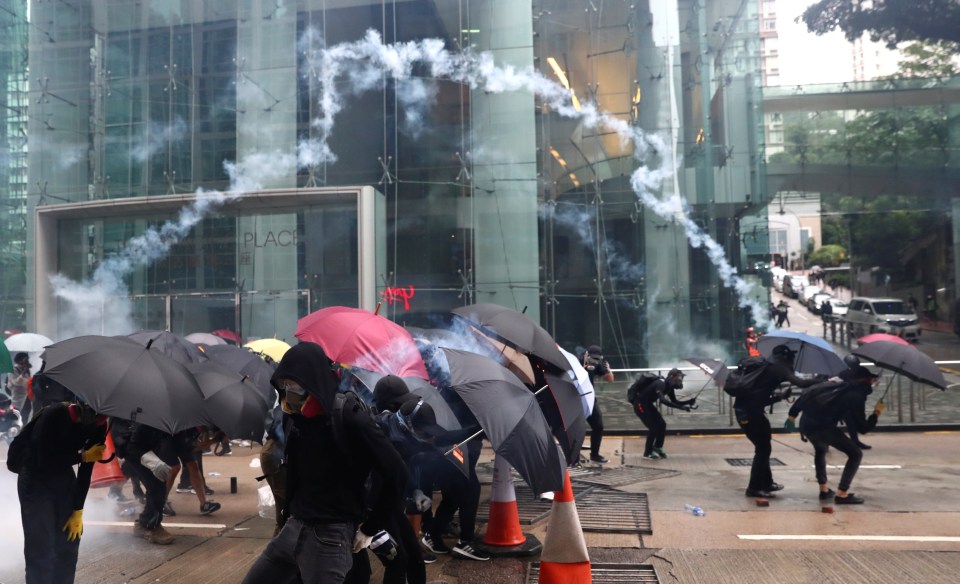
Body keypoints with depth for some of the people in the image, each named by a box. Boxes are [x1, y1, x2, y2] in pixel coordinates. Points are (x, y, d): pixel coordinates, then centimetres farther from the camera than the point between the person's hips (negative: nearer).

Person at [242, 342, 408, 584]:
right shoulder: (294, 416, 4)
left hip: (330, 536, -7)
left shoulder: (351, 418, -18)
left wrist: (369, 528, -11)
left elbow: (395, 474, -18)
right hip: (294, 527, 8)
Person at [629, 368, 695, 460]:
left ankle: (657, 448, 23)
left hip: (648, 404, 9)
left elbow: (675, 401, 7)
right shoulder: (660, 383, -29)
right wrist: (681, 407, -45)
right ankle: (648, 453, 0)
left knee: (662, 424, 7)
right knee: (653, 427, -13)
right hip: (640, 404, -9)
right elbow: (662, 400, -44)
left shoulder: (669, 386, 0)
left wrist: (689, 401, -10)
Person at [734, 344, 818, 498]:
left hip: (743, 409, 9)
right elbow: (801, 383, -12)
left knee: (763, 447, 20)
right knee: (763, 449, 2)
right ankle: (754, 488, 6)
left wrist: (780, 396, 22)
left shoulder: (765, 367, 24)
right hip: (750, 411, -9)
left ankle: (766, 483, 31)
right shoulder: (778, 368, 0)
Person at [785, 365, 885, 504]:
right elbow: (862, 428, 5)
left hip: (805, 422, 7)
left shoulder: (838, 386, 25)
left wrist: (793, 414, 29)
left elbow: (807, 395, 23)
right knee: (856, 454, 7)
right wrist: (876, 413, 20)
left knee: (820, 450, 35)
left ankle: (824, 489, 34)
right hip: (822, 426, -7)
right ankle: (842, 494, 2)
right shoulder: (856, 396, 5)